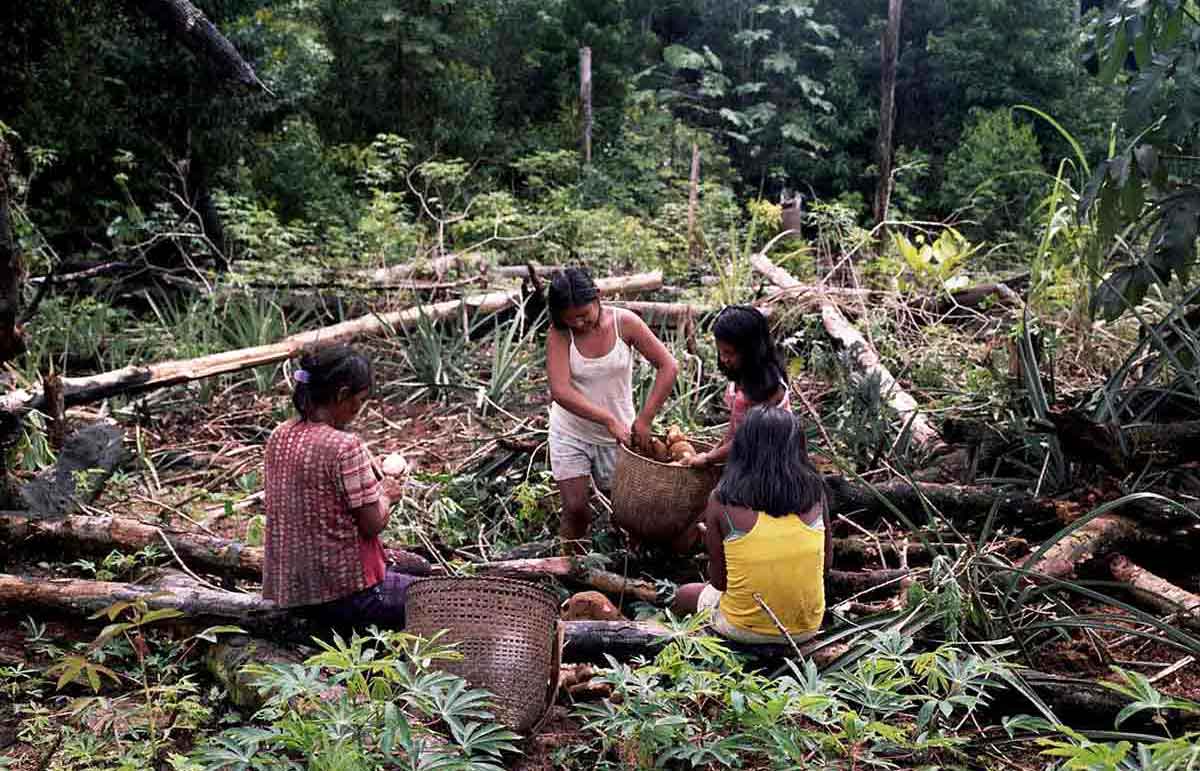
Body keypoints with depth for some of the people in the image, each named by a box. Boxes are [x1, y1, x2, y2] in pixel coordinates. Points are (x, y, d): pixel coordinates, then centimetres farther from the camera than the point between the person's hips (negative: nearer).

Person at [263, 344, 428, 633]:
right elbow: (373, 524, -17)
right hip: (344, 593, -8)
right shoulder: (345, 447, -22)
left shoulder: (279, 436, 2)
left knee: (418, 567, 26)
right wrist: (386, 493, 2)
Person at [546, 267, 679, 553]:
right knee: (575, 508, -6)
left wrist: (644, 420, -17)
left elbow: (668, 366, -12)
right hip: (570, 432, -1)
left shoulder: (624, 322, -13)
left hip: (618, 433, 1)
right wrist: (609, 420, -31)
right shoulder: (559, 335, -14)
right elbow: (560, 391, -25)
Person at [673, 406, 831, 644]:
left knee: (685, 595, 27)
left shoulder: (722, 500, -12)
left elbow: (718, 580, -5)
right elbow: (826, 562, 5)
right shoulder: (815, 493, -6)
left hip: (743, 630, -3)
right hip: (806, 629, 3)